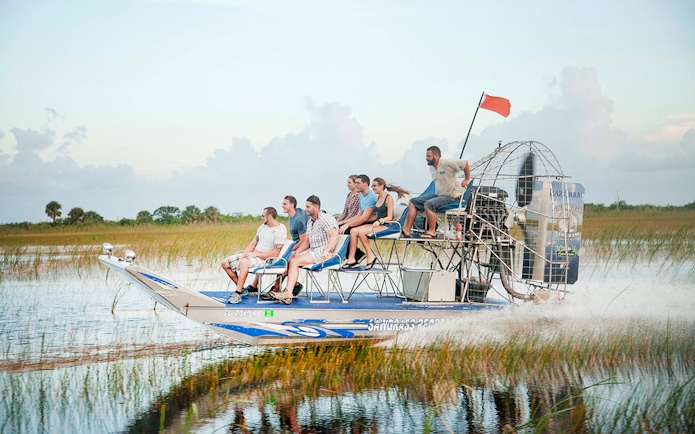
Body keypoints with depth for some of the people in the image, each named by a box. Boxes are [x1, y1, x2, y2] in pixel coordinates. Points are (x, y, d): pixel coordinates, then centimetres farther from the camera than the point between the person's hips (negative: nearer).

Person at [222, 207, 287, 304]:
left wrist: (255, 254, -16)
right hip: (252, 255, 9)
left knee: (245, 262, -40)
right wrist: (242, 257, -1)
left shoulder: (280, 230, -14)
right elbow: (253, 243, 12)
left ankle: (238, 294, -36)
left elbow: (275, 253, -19)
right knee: (225, 263, 5)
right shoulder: (263, 227, 12)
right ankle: (241, 289, 10)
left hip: (265, 259, -9)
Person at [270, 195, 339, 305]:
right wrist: (298, 251, 2)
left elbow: (334, 236, -21)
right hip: (312, 251, 9)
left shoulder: (325, 218, -9)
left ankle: (288, 293, -29)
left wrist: (325, 252, -28)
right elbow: (307, 241, 20)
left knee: (294, 262, -22)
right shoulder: (310, 222, 20)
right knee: (289, 259, -5)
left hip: (322, 252, -9)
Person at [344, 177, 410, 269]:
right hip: (377, 224, 8)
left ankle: (370, 257, -16)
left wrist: (380, 221, -29)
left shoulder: (388, 198, -7)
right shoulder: (378, 198, 18)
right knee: (353, 231, -14)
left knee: (360, 232, -28)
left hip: (386, 226, -8)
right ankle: (351, 259, -21)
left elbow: (389, 217, -13)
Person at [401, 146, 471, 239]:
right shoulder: (431, 168, 10)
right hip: (438, 194, 9)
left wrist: (467, 179, -6)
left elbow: (465, 163, -14)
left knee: (428, 204, -33)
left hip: (451, 196, -9)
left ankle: (432, 231, -22)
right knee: (413, 202, -1)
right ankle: (406, 230, -8)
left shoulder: (446, 163, -17)